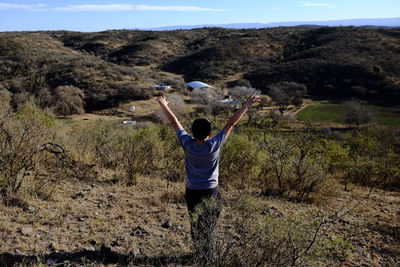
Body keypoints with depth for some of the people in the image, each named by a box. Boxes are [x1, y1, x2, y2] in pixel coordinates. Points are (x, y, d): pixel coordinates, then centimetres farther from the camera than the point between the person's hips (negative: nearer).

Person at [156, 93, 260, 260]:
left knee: (196, 224, 20)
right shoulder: (214, 145, -24)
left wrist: (164, 105, 4)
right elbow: (231, 123, -21)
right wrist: (247, 106, -17)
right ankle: (209, 254, 30)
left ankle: (200, 252, 34)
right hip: (211, 191, -1)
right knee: (209, 225, 19)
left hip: (192, 192, 2)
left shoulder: (187, 143, -20)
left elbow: (174, 122, -8)